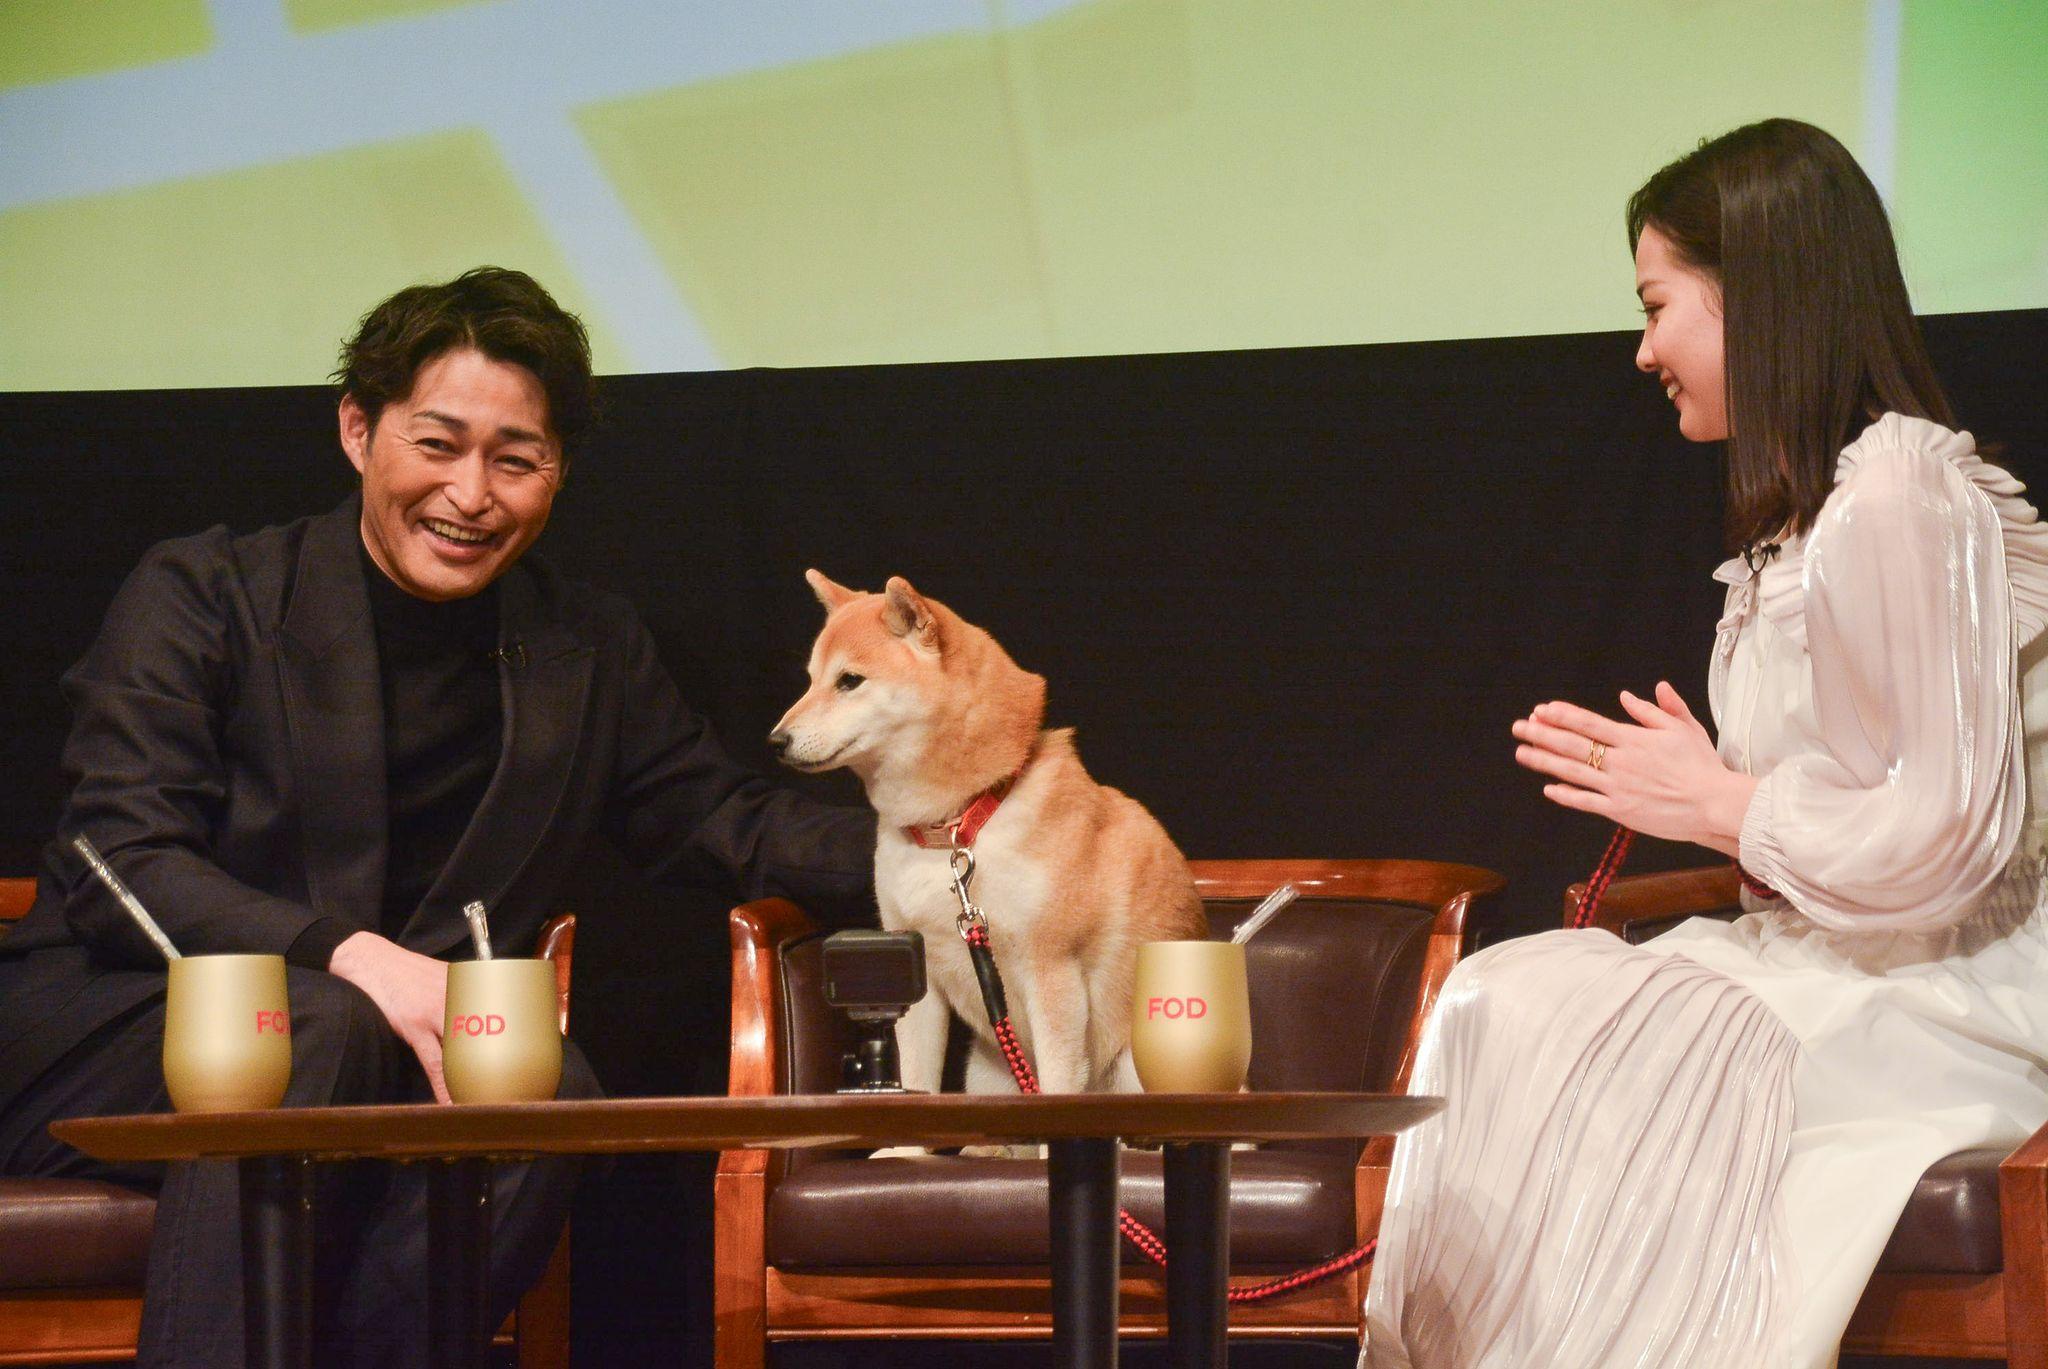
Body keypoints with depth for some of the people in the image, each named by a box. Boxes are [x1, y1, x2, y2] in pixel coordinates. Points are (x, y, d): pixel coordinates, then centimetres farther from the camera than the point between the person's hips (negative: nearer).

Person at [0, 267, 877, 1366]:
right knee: (318, 1029, -36)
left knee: (549, 1085, -29)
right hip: (99, 1032, -3)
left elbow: (716, 819, 21)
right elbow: (119, 863, -11)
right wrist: (348, 956, -27)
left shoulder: (589, 653, 14)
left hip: (399, 1059, 4)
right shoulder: (200, 597, -1)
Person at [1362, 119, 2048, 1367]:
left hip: (1939, 1005, -9)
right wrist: (1707, 784, 2)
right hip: (1834, 972, 9)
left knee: (1511, 1028, -19)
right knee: (1497, 1005, -8)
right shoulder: (1818, 507, 17)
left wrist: (1723, 807, -10)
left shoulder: (1904, 499, -15)